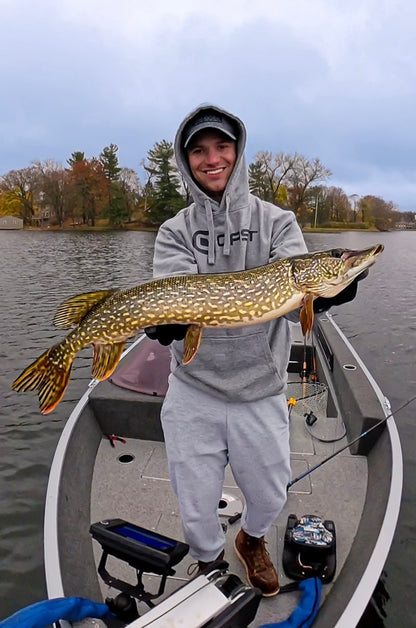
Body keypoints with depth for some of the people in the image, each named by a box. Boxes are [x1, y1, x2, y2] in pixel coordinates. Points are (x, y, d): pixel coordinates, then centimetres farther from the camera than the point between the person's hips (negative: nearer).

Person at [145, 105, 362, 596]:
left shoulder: (277, 221, -1)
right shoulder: (175, 231, 1)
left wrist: (322, 293, -36)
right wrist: (166, 320, -36)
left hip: (261, 392, 1)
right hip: (194, 391, 0)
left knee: (269, 496, 20)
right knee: (196, 508, 14)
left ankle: (251, 541, 56)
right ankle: (209, 563, 49)